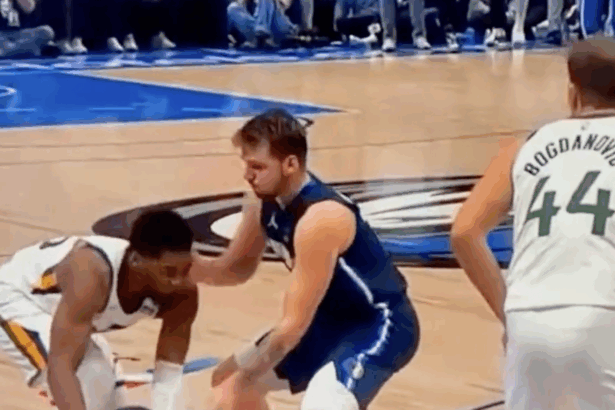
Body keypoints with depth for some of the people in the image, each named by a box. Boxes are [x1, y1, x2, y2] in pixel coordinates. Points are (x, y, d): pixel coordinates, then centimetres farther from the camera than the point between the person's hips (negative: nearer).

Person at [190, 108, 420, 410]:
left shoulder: (320, 219, -32)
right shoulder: (265, 200, -6)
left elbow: (294, 325, -27)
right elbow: (237, 268, 9)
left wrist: (243, 380, -18)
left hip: (380, 324, -10)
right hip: (333, 317, 10)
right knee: (227, 382, 13)